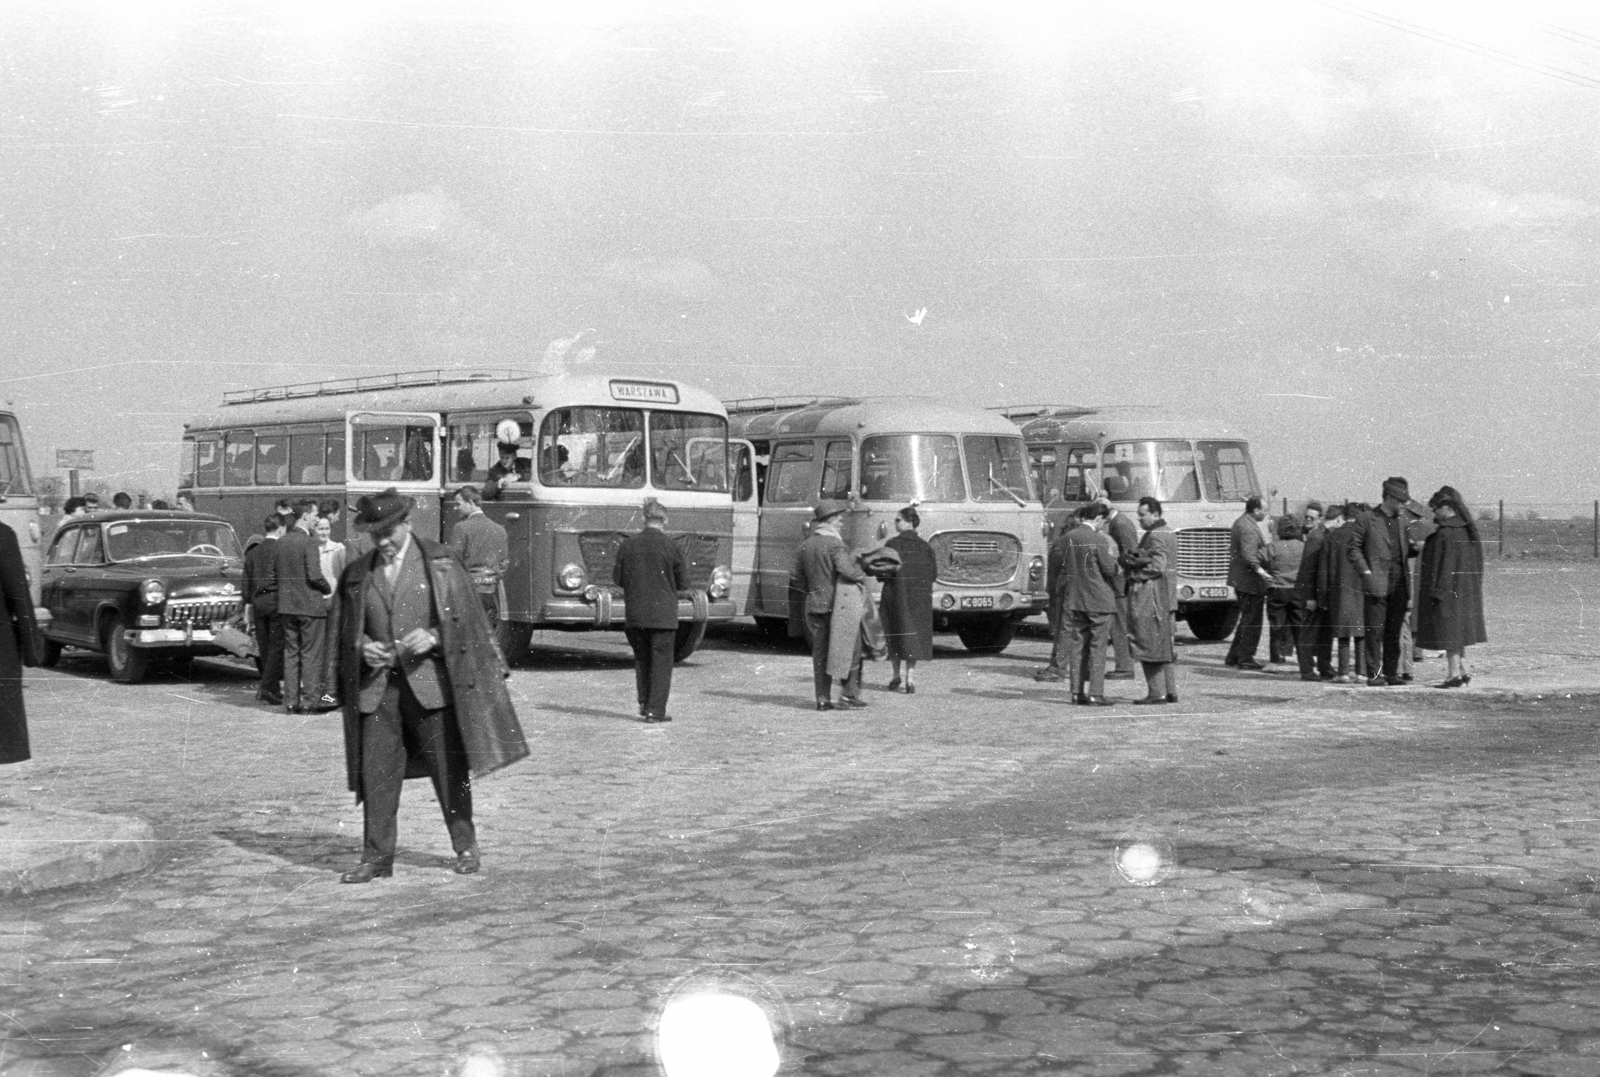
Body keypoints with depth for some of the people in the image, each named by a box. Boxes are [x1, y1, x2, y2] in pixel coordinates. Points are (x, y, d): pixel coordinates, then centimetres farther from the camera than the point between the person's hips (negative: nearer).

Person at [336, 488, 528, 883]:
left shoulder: (440, 563, 0)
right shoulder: (356, 574, 10)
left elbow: (463, 619, 0)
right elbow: (346, 631, 17)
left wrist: (432, 637, -17)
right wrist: (362, 646, -4)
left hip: (430, 681, -3)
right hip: (377, 685, 3)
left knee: (449, 768, 3)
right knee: (376, 772, 0)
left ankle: (465, 847, 18)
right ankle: (376, 858, 7)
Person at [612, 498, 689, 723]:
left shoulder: (628, 545, -1)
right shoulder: (671, 547, -9)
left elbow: (618, 578, 6)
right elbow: (683, 583, -2)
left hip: (635, 612, 3)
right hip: (663, 613, -3)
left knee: (641, 659, 19)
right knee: (661, 661, 3)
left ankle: (644, 703, 21)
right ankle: (655, 709, 0)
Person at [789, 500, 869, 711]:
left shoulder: (805, 545, 9)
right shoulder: (834, 544, -12)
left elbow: (796, 577, 12)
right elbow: (846, 569, -24)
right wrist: (862, 577, -7)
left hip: (814, 605, 6)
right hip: (837, 604, -6)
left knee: (820, 652, 9)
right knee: (850, 649, 5)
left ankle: (823, 698, 9)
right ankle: (849, 694, 2)